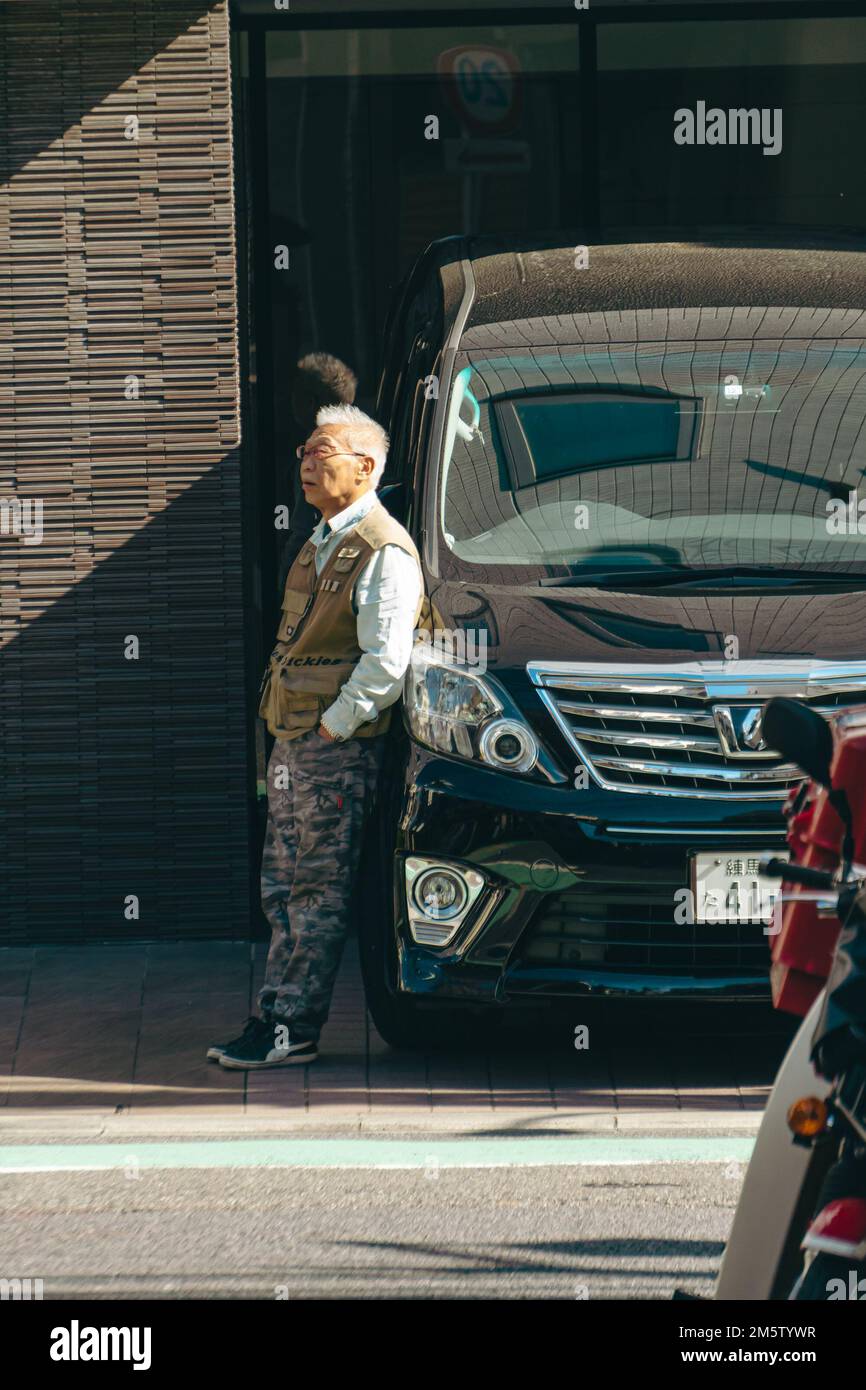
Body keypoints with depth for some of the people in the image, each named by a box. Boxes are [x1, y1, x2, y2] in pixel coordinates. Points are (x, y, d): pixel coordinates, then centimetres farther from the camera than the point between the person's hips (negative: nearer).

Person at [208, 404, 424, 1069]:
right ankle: (275, 1016, 16)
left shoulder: (383, 552, -13)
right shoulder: (322, 545, 18)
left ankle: (295, 1028, -4)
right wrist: (293, 735, 17)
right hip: (293, 740, 10)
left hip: (338, 747, -10)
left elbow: (386, 664, -20)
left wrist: (332, 728, -17)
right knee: (283, 888, 11)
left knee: (319, 890, -6)